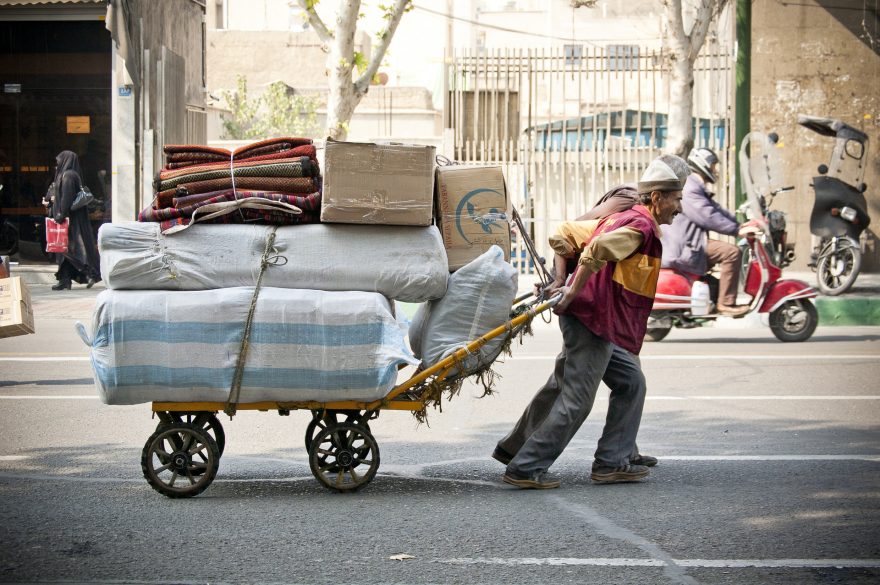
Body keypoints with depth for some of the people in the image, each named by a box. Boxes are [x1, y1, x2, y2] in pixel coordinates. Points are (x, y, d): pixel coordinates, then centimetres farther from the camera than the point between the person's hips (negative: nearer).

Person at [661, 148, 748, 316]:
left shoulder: (699, 189, 22)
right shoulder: (691, 190, -15)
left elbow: (718, 210, 19)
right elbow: (709, 217, -24)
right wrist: (738, 230, -23)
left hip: (693, 242, 12)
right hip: (685, 247, -12)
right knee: (732, 252, -21)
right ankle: (726, 303, -21)